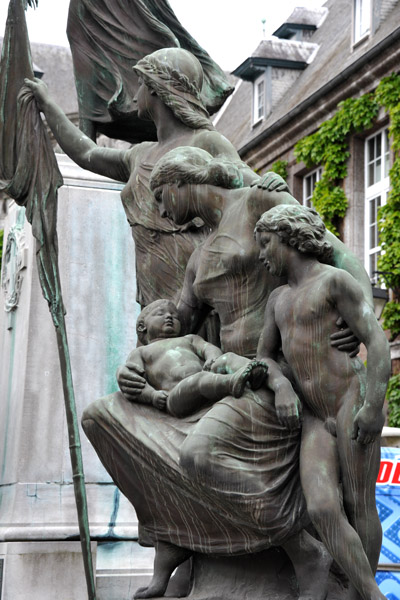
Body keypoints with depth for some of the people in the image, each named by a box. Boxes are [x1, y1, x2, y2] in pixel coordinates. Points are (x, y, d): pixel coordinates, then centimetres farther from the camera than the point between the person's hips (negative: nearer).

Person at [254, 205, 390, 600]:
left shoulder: (334, 280, -1)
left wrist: (375, 405, -20)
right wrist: (281, 387, -2)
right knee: (321, 508, -14)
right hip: (315, 418, 5)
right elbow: (264, 357, 21)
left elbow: (377, 340, -9)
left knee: (358, 506, -5)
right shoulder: (279, 298, 21)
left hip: (353, 399, -5)